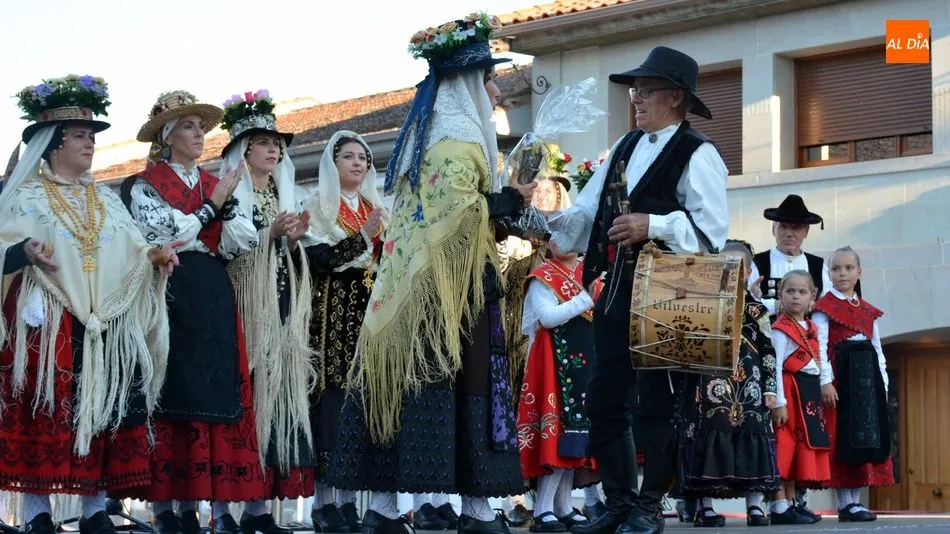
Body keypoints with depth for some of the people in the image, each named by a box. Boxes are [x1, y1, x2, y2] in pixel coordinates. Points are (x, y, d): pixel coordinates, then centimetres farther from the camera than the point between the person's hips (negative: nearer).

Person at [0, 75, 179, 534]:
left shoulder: (106, 200, 20)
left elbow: (130, 254, 19)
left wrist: (155, 256, -2)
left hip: (106, 324, 5)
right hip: (46, 323, -5)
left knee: (106, 409, 0)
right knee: (43, 413, -10)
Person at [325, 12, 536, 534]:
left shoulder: (422, 134, 18)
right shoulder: (459, 135, -10)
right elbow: (457, 208, -22)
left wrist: (499, 210, 18)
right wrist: (510, 201, -8)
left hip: (411, 279, 8)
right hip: (451, 281, -8)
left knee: (405, 383, 4)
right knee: (462, 386, -5)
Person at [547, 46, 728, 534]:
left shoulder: (697, 154, -6)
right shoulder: (624, 148, 18)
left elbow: (713, 227, -15)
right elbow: (587, 213, 15)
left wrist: (654, 226, -23)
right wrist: (541, 221, 0)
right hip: (616, 291, 8)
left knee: (657, 403, -3)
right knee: (604, 400, 8)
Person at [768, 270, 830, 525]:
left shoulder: (811, 328, 15)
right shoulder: (780, 330, -10)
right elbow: (775, 367, -16)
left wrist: (826, 382, 6)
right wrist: (778, 402, -22)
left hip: (810, 392, 9)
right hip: (790, 391, -9)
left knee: (801, 447, 11)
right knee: (784, 448, -9)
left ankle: (790, 504, 16)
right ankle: (780, 508, -10)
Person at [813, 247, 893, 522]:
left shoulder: (868, 310, 18)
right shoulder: (824, 308, -1)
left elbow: (877, 348, 19)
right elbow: (820, 346, -9)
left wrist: (882, 382, 11)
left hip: (867, 376, 7)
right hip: (840, 376, -7)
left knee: (867, 437, 5)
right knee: (842, 438, -7)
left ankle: (855, 501, 10)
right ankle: (845, 504, -5)